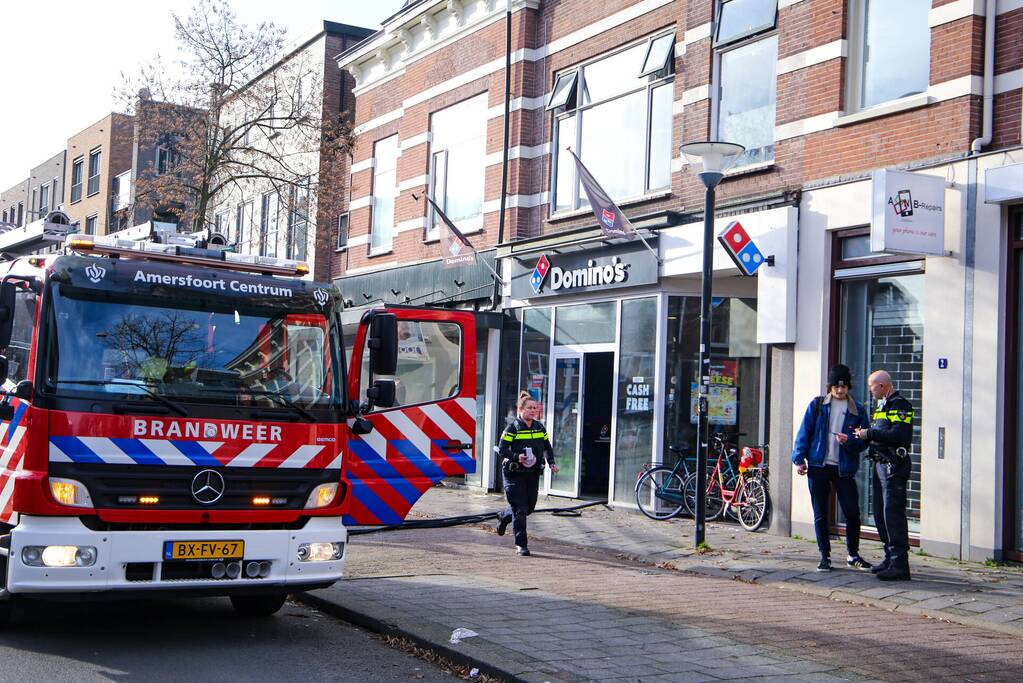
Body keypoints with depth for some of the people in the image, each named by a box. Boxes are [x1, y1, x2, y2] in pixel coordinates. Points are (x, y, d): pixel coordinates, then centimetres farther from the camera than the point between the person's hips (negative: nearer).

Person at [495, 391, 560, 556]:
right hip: (514, 473, -6)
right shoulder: (512, 428, -9)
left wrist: (551, 462, 3)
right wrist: (516, 457, -26)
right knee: (520, 509, -7)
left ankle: (504, 517, 42)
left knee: (529, 507, 13)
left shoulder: (540, 427, 7)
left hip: (533, 474, 6)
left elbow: (547, 447, 18)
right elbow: (502, 449, -11)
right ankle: (521, 544, 3)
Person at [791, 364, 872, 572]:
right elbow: (804, 433, 4)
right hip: (818, 467, 0)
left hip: (844, 468, 0)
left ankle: (853, 555, 16)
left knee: (852, 513, -2)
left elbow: (863, 441, 5)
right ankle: (825, 556, 15)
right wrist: (799, 459, -3)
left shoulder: (857, 410, 6)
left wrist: (850, 441, -16)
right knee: (820, 514, 5)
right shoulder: (817, 405, 5)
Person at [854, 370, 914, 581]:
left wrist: (869, 433, -17)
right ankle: (891, 558, 20)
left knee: (893, 513, -12)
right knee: (880, 514, 13)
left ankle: (900, 565, -11)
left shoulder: (900, 405, -11)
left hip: (893, 466, -10)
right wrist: (864, 434, 3)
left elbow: (899, 435, -23)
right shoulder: (882, 406, 19)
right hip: (880, 464, 10)